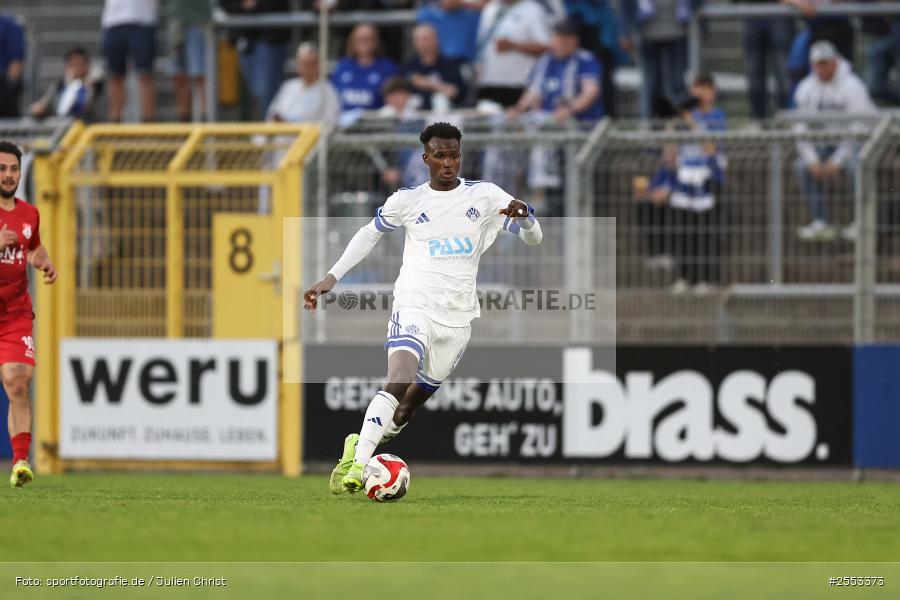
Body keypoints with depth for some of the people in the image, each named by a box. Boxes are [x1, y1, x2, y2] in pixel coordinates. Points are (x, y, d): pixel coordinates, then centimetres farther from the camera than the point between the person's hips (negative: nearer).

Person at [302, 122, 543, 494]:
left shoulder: (484, 196, 3)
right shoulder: (407, 201, 3)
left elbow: (533, 239, 3)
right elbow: (369, 234, 18)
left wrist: (524, 215, -21)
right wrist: (331, 278, 10)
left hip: (458, 317, 3)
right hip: (414, 306, -3)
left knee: (409, 407, 8)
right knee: (399, 380, -28)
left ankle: (359, 444, 32)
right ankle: (354, 463, -31)